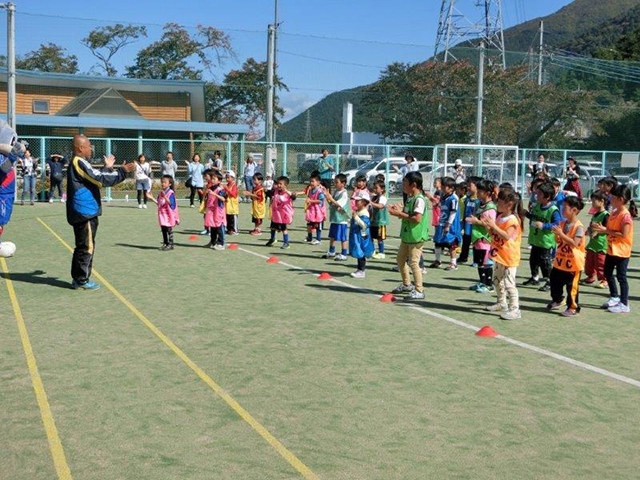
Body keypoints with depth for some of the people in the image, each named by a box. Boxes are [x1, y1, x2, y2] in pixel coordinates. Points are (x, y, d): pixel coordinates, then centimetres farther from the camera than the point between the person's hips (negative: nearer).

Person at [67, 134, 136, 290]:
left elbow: (94, 178, 25)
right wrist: (123, 171, -18)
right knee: (87, 247, -4)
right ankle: (81, 281, 2)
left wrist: (107, 167, 28)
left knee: (82, 247, 16)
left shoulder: (76, 163, 17)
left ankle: (77, 279, 21)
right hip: (86, 213, -11)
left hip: (81, 213, 11)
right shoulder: (79, 163, -15)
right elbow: (100, 179, -20)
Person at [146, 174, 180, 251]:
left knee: (169, 230, -3)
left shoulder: (171, 193, -12)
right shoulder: (161, 193, 12)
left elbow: (171, 203, -22)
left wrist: (165, 197, -35)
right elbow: (158, 203, 16)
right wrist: (152, 198, 8)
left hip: (168, 214, -8)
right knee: (163, 229, 11)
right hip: (162, 213, 8)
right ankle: (165, 243, 19)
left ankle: (170, 244, 2)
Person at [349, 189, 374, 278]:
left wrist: (356, 217, -31)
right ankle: (360, 269, 24)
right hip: (356, 236, 10)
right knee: (358, 254, 15)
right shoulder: (357, 212, 14)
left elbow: (364, 224, -27)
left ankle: (362, 271, 0)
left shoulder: (364, 213, -16)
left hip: (361, 237, -10)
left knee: (361, 254, -5)